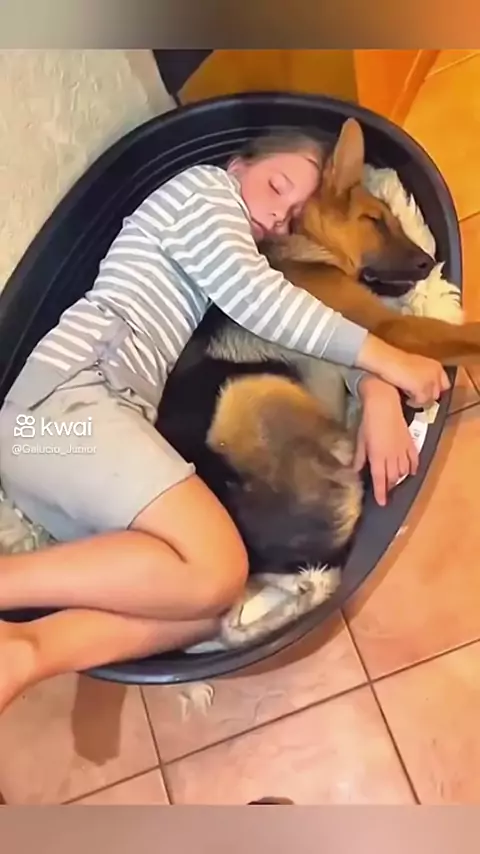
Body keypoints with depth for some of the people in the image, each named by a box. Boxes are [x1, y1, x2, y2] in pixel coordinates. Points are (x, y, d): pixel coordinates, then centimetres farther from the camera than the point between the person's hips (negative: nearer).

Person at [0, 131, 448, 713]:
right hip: (74, 392, -8)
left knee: (209, 603, -13)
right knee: (214, 572, -25)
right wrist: (384, 357, -4)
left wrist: (378, 392, 0)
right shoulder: (204, 187, 10)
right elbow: (255, 296, -7)